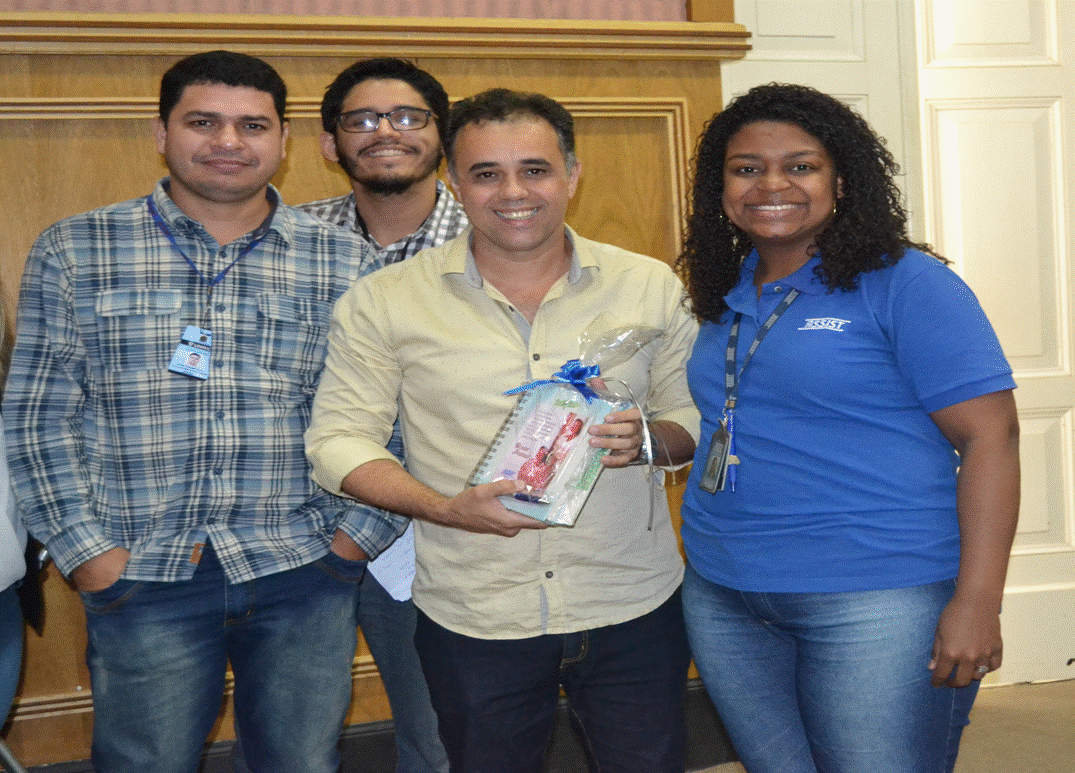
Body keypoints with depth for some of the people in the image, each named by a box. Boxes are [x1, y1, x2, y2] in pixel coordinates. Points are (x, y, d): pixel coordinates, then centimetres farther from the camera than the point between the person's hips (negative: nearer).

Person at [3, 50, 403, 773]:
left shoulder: (347, 262, 4)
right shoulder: (72, 252, 2)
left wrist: (356, 534, -2)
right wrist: (90, 554, -5)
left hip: (307, 576, 1)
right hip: (140, 578, -1)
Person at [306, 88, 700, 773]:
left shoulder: (650, 285, 2)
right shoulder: (385, 302, -3)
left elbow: (698, 417, 8)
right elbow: (338, 439, -2)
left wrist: (648, 438, -16)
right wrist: (447, 509, -18)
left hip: (633, 610, 1)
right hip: (473, 623, -1)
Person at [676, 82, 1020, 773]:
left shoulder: (905, 283, -8)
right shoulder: (727, 297, 12)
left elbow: (989, 435, -13)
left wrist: (976, 604, -18)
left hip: (875, 602, -6)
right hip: (721, 597, 6)